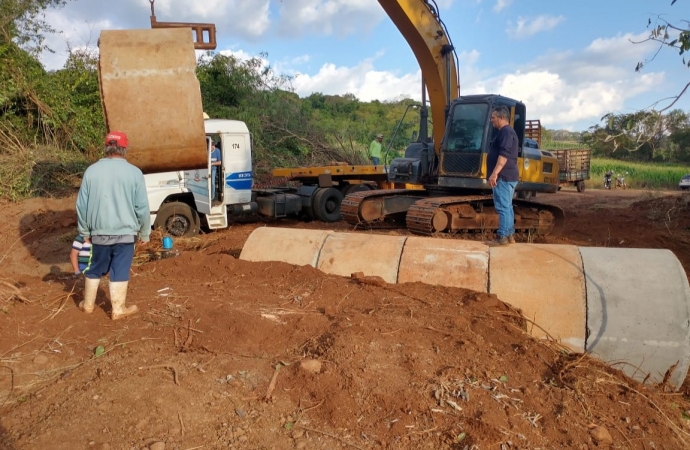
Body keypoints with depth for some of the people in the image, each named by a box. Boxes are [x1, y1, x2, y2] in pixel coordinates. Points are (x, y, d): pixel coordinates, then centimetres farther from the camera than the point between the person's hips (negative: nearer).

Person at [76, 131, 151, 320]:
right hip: (125, 232, -2)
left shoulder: (92, 170, -1)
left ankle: (88, 304, 32)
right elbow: (142, 208, -7)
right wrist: (144, 233, 5)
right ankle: (118, 309, 15)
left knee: (95, 269, 18)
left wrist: (84, 231, 15)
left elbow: (81, 205, 4)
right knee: (120, 271, 6)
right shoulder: (134, 172, -8)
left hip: (99, 232, 3)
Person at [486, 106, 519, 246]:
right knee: (507, 207, 12)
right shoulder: (506, 132, 21)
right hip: (507, 176, 11)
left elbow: (504, 155, -25)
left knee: (502, 207, -10)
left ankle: (502, 237, -9)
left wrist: (494, 173, -28)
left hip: (503, 176, -11)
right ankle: (509, 235, 17)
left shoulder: (506, 131, -13)